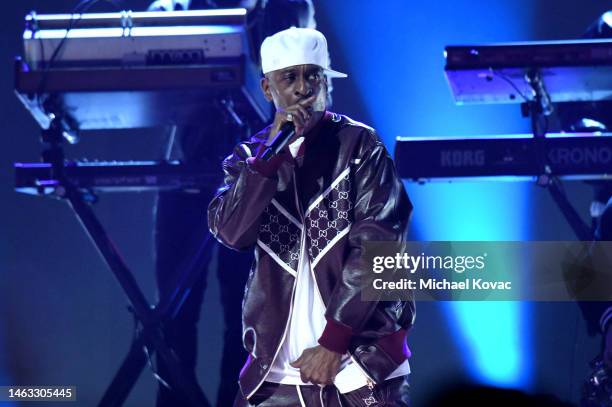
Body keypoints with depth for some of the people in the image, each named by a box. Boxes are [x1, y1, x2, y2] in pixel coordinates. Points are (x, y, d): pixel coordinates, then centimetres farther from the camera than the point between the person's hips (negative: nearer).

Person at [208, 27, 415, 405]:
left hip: (363, 369, -3)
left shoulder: (359, 145, 0)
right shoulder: (250, 157, 10)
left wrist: (335, 342, -12)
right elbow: (232, 231, -7)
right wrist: (272, 152, -14)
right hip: (277, 373, 3)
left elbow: (374, 246, -7)